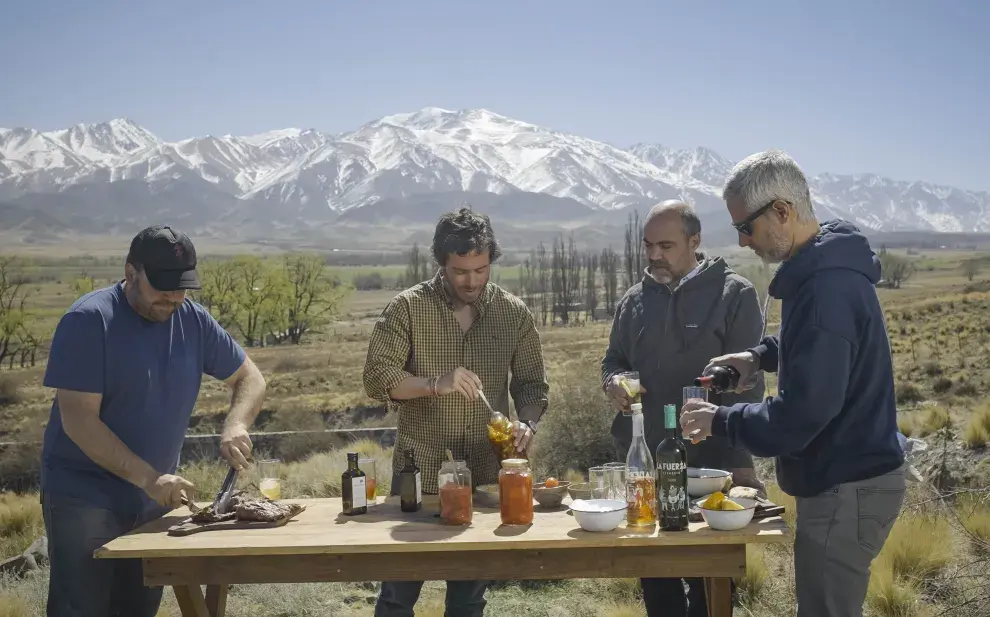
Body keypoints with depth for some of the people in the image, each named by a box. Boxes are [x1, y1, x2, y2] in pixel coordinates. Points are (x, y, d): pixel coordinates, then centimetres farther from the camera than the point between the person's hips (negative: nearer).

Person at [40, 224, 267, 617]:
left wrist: (235, 425, -15)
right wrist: (148, 477, -28)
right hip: (84, 498, -5)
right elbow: (78, 420, -20)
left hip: (153, 500, 5)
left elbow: (249, 379, 8)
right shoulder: (89, 321, -15)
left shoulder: (194, 321, 0)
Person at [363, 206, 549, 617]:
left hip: (486, 472, 2)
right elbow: (376, 378, -11)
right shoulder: (407, 308, -6)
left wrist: (527, 423, -14)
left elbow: (531, 383, 7)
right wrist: (434, 384, -27)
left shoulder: (513, 313, 1)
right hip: (419, 471, -2)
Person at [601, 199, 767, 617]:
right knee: (654, 575, 15)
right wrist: (613, 380, -5)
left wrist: (738, 460, -14)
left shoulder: (734, 294, -6)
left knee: (709, 579, 7)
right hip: (642, 462, 5)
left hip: (709, 464, -4)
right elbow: (613, 359, 20)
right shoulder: (634, 299, 9)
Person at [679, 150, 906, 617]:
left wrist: (720, 421, -13)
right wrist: (763, 354, 9)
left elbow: (798, 418, -28)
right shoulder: (828, 266, 6)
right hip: (848, 478, 10)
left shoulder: (825, 287, -26)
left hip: (846, 490, -10)